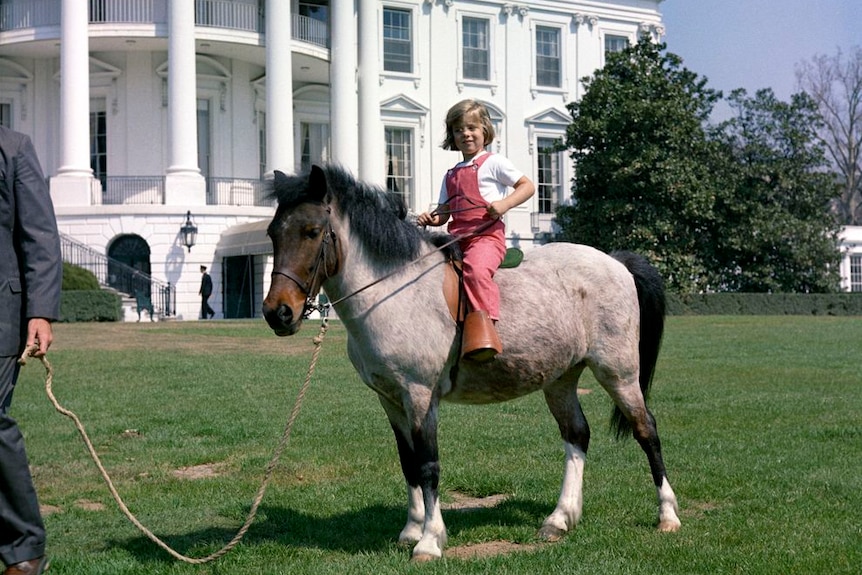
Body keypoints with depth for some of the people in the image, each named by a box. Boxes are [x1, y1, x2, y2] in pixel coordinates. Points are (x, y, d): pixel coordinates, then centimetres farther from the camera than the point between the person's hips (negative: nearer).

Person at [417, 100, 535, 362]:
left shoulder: (494, 163, 7)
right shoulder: (451, 175, 24)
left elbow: (527, 186, 3)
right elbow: (444, 211, 25)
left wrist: (505, 204, -13)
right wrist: (431, 218, 2)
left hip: (487, 234, -7)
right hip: (457, 239, 7)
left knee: (476, 268, -35)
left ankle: (483, 327, -42)